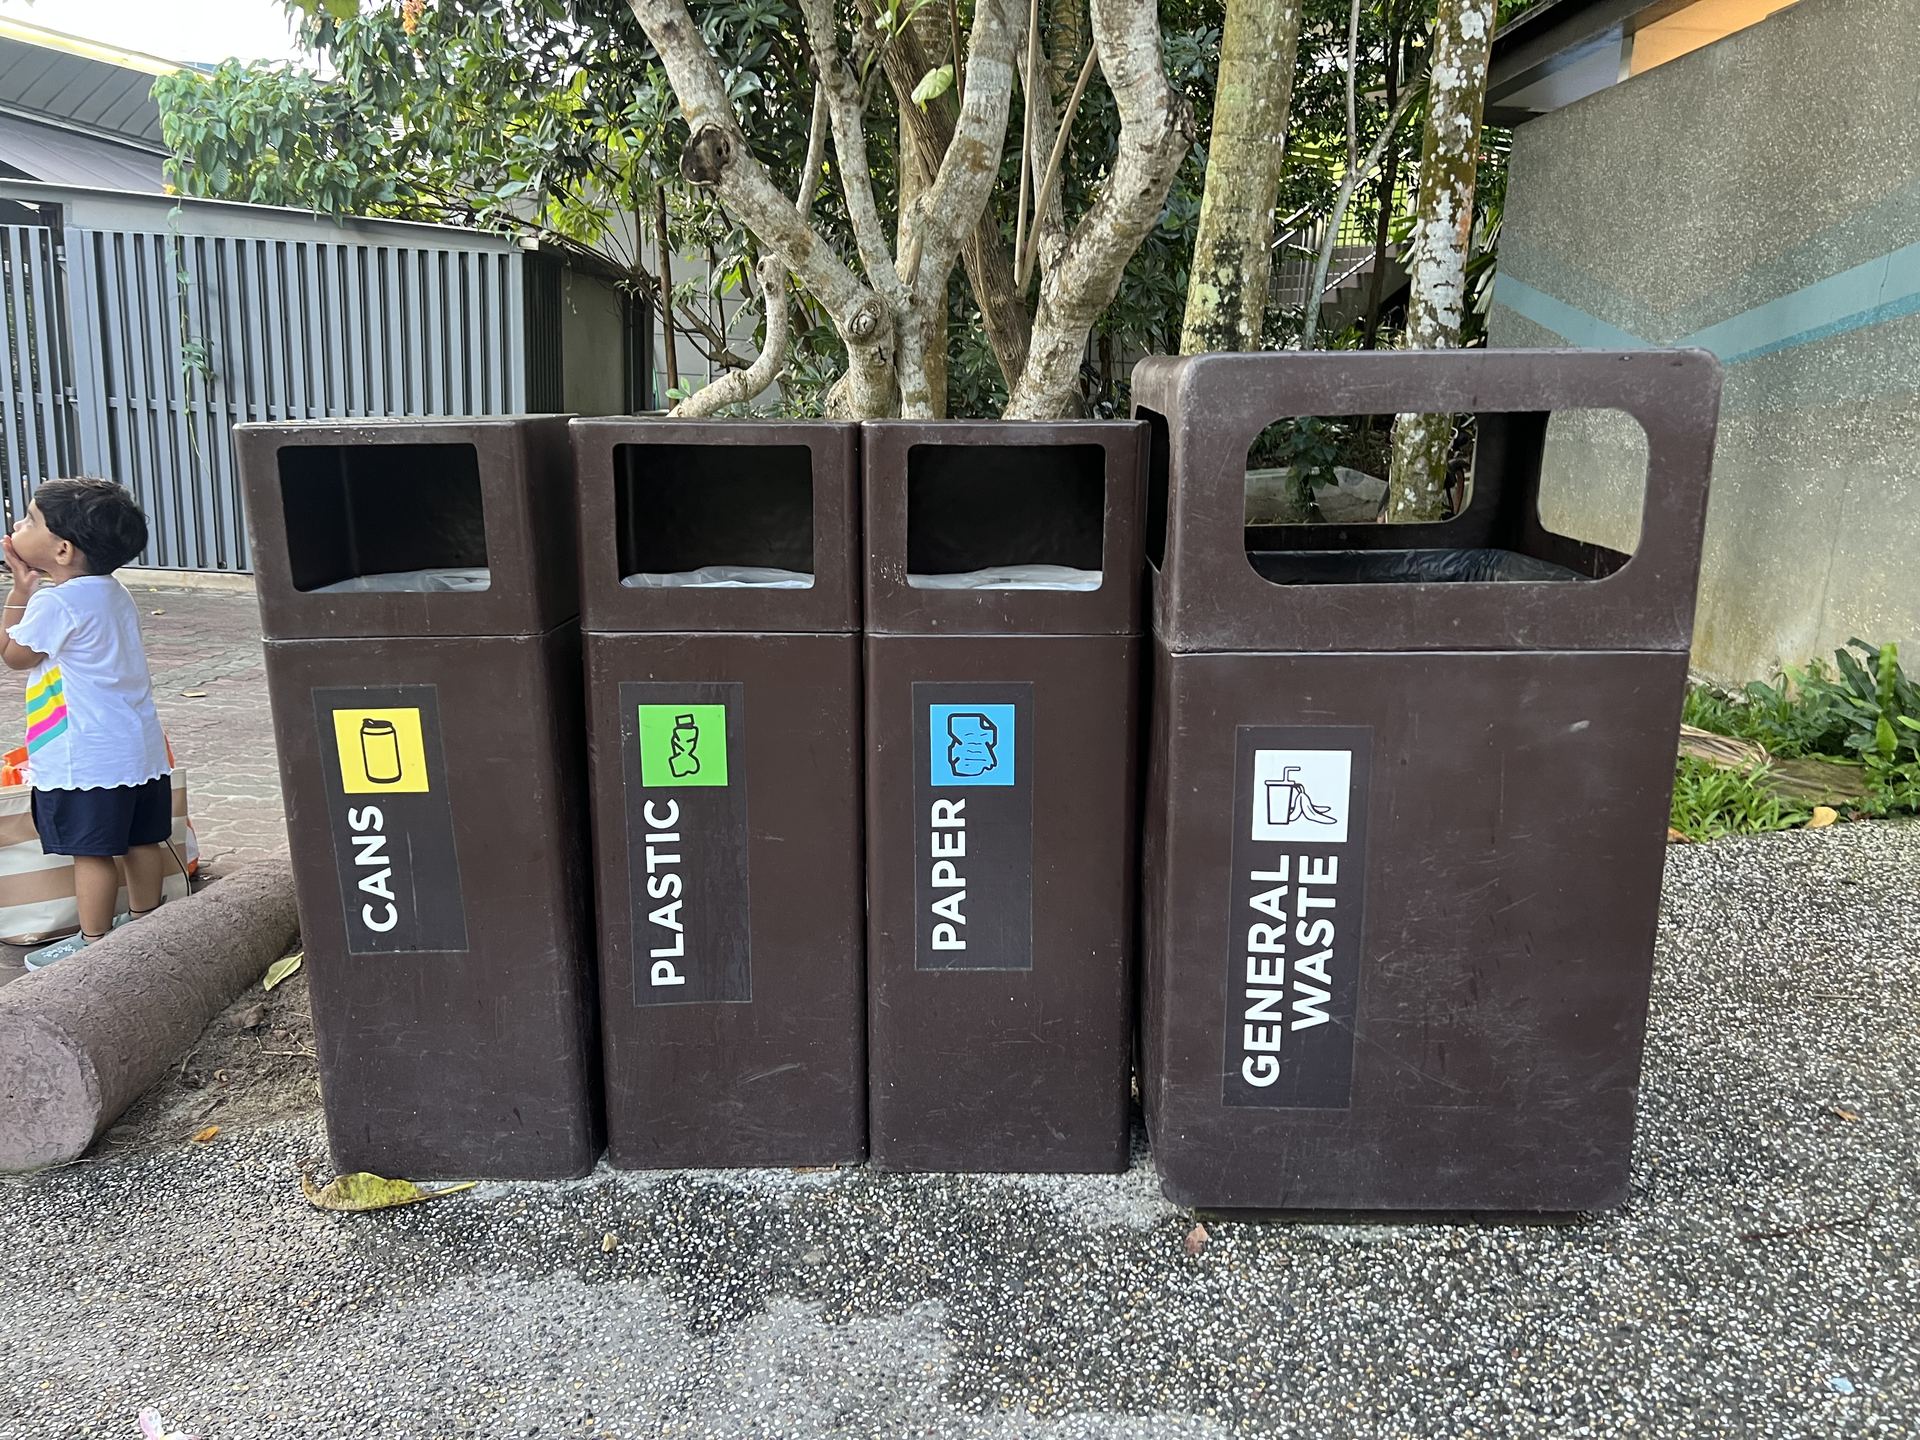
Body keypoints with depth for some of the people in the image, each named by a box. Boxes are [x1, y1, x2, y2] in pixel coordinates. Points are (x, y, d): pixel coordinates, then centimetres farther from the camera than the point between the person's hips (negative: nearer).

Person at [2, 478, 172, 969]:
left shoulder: (56, 602, -17)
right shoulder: (112, 591, 11)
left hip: (87, 757, -9)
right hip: (139, 746, 9)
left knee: (91, 849, 0)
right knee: (141, 839, 14)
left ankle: (93, 941, 8)